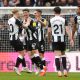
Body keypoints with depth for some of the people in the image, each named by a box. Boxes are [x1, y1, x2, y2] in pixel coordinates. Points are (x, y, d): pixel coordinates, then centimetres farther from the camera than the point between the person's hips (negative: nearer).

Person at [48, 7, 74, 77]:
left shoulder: (51, 20, -1)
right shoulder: (64, 20, -1)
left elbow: (49, 31, 2)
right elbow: (67, 30, -8)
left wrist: (49, 39, 20)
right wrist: (71, 39, -8)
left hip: (55, 39, -1)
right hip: (62, 39, 1)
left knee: (57, 55, -4)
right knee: (63, 54, 17)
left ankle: (59, 71, -13)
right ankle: (65, 70, 10)